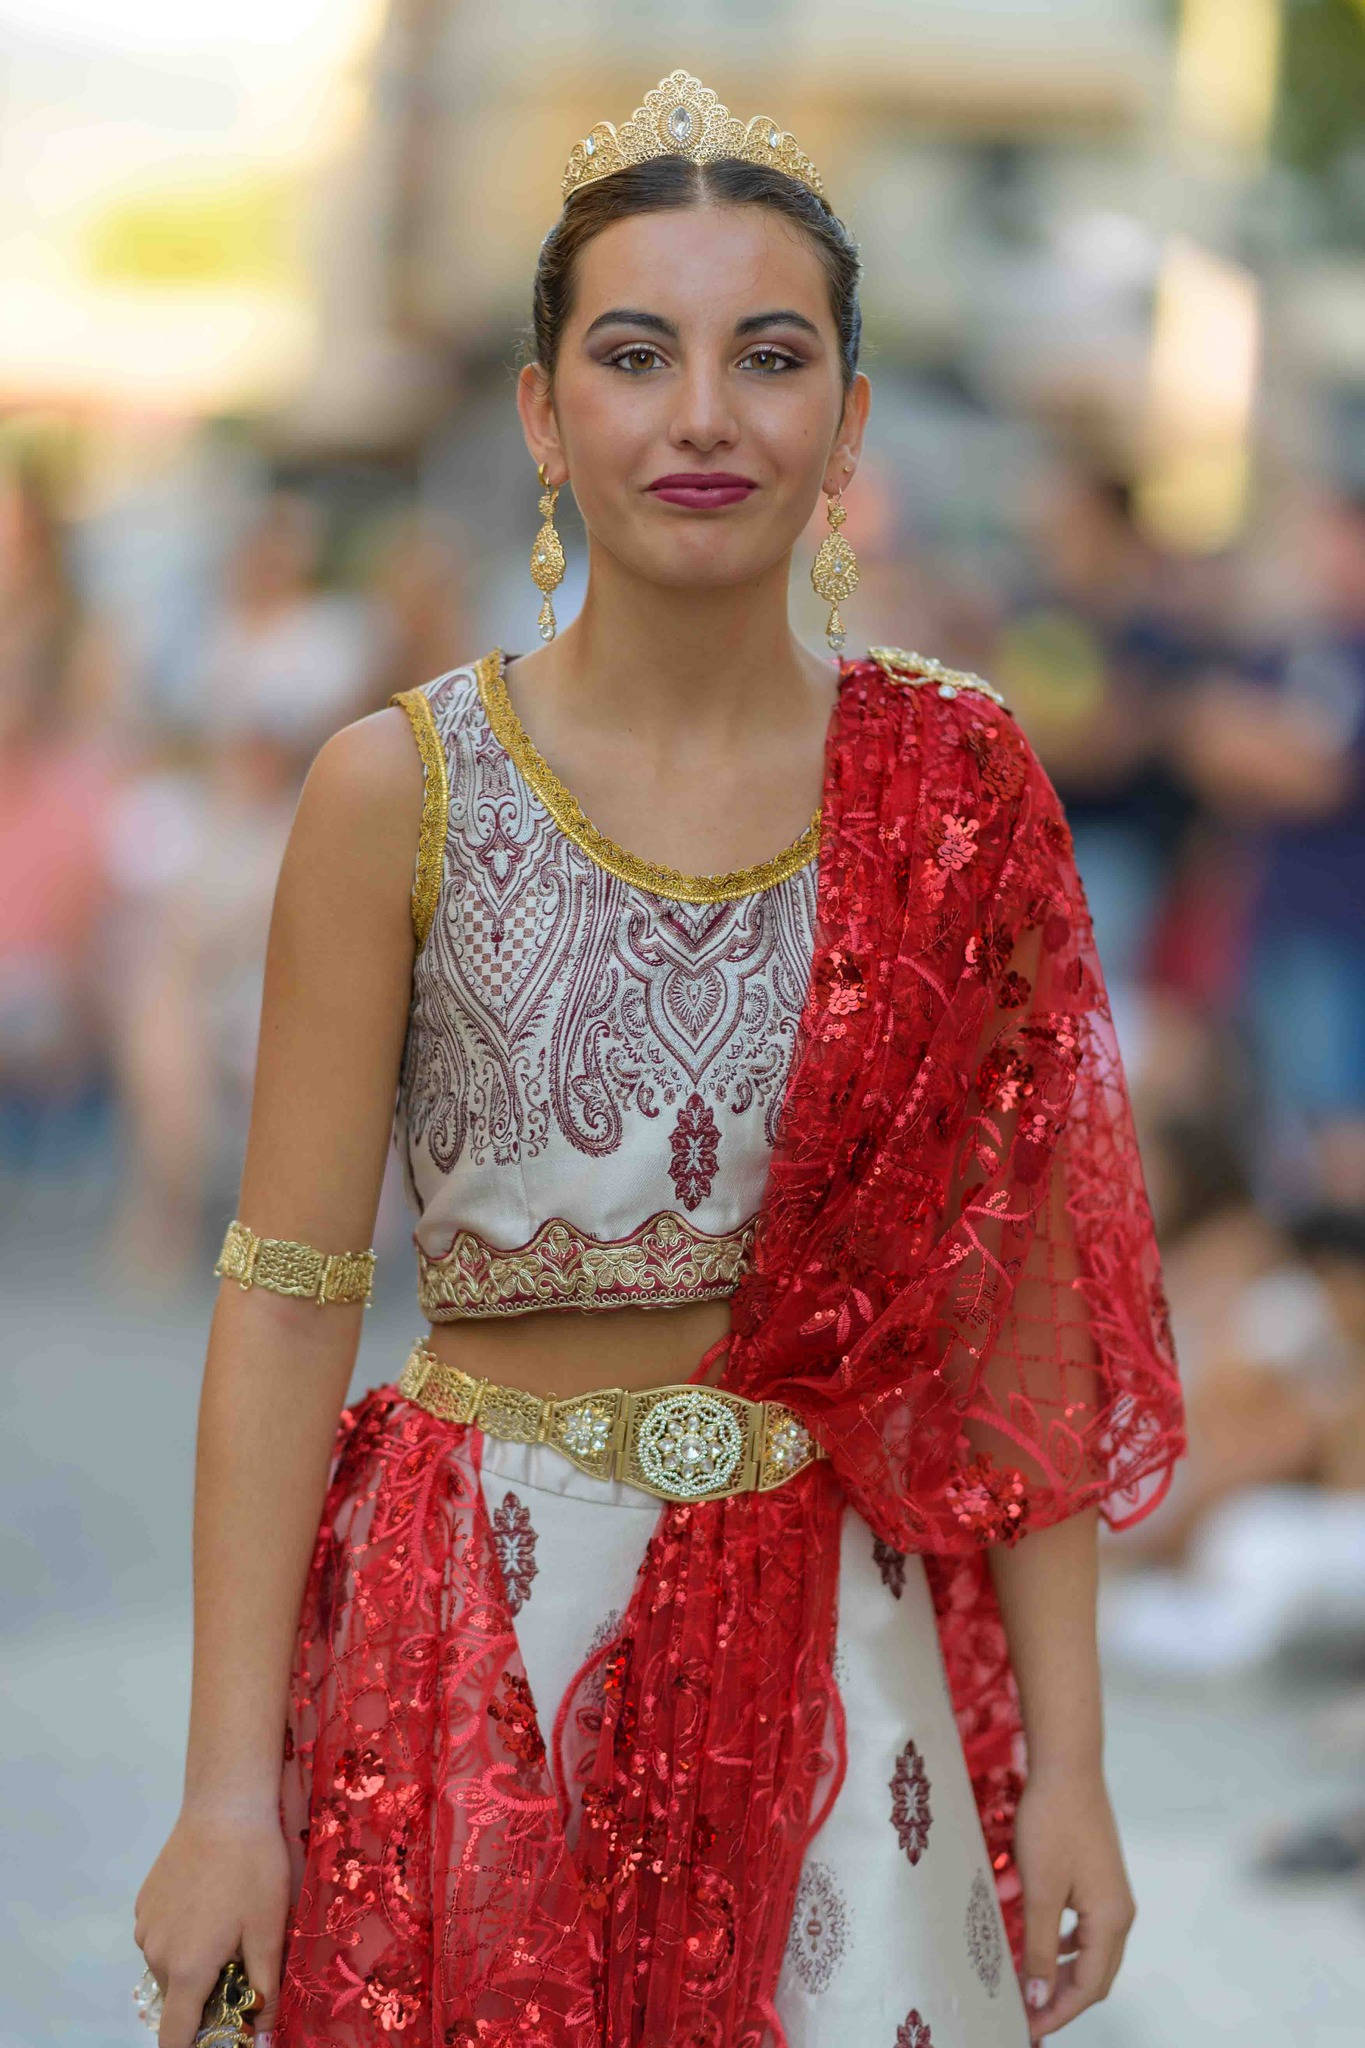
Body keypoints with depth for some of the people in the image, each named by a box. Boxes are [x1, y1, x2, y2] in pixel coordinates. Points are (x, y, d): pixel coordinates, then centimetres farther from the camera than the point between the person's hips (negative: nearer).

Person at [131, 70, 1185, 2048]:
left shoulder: (954, 789, 0)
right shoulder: (401, 791, -6)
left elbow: (1022, 1311, 1)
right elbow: (287, 1298, -6)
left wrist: (1067, 1761, -2)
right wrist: (228, 1791, -11)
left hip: (853, 1643, 2)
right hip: (483, 1643, -2)